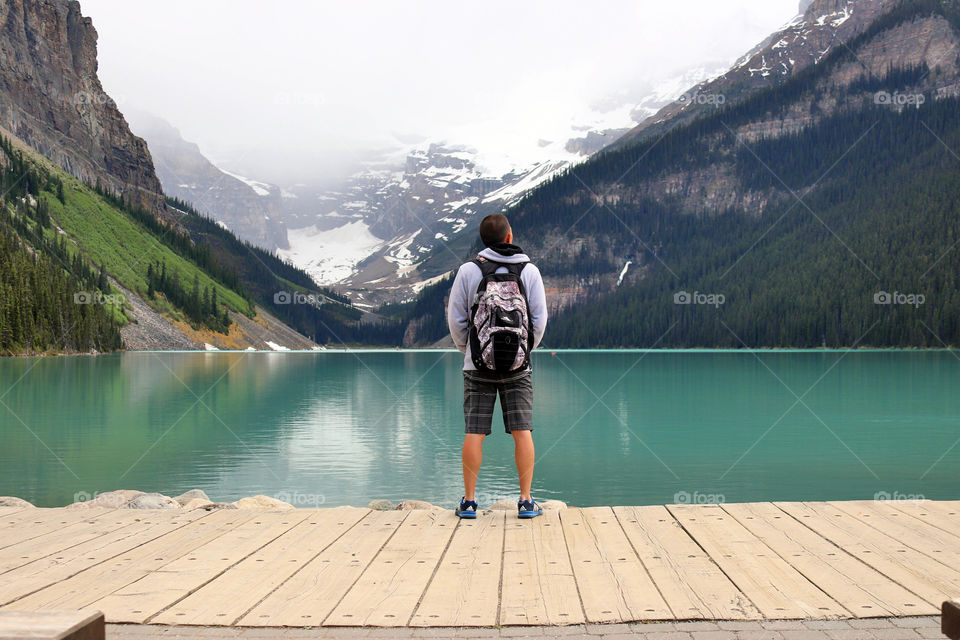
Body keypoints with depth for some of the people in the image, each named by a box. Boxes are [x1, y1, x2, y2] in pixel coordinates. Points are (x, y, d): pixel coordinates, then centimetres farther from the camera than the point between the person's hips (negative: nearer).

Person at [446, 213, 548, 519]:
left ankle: (469, 501, 7)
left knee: (474, 433, 3)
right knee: (522, 432, 4)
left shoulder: (468, 270, -2)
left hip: (478, 364, 0)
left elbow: (456, 318, 0)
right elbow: (539, 318, 1)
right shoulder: (529, 270, 0)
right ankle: (525, 501, 6)